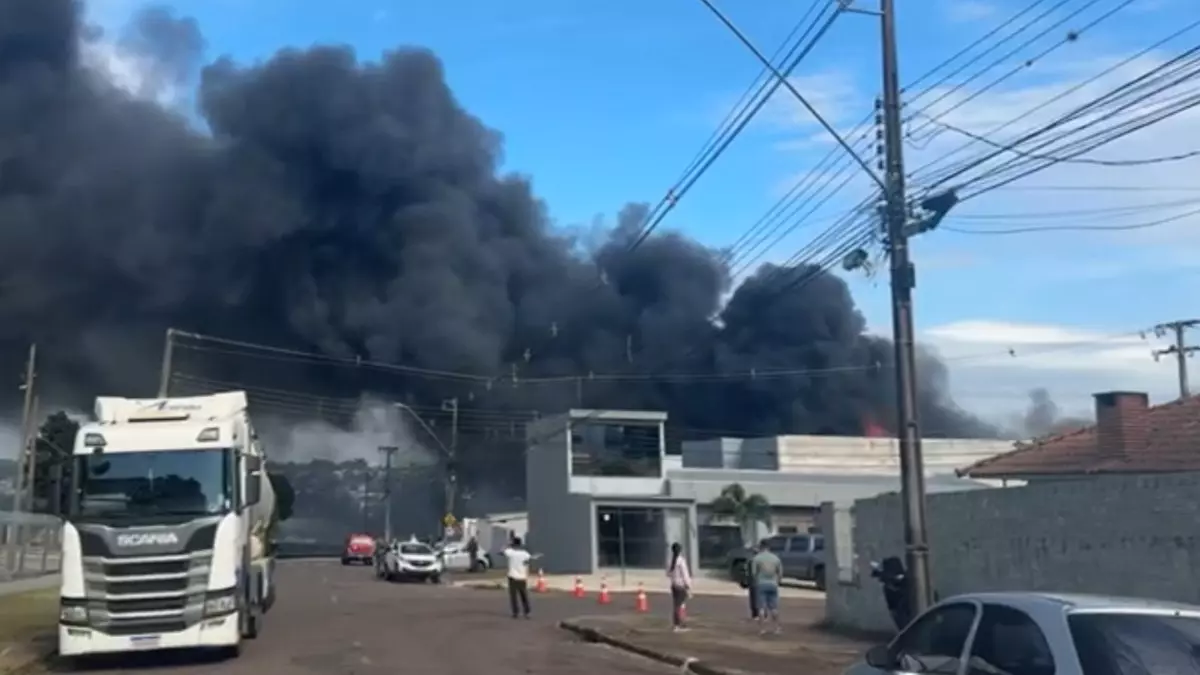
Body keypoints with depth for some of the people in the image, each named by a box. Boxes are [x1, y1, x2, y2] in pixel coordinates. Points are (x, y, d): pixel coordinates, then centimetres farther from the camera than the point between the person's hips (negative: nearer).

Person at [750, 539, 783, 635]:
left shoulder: (757, 558, -4)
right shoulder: (776, 558, 6)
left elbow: (754, 573, -5)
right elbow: (780, 573, 6)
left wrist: (756, 583, 11)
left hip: (761, 584, -3)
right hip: (773, 584, 3)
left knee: (762, 608, 1)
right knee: (774, 608, 11)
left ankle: (762, 629, 1)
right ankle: (776, 628, 14)